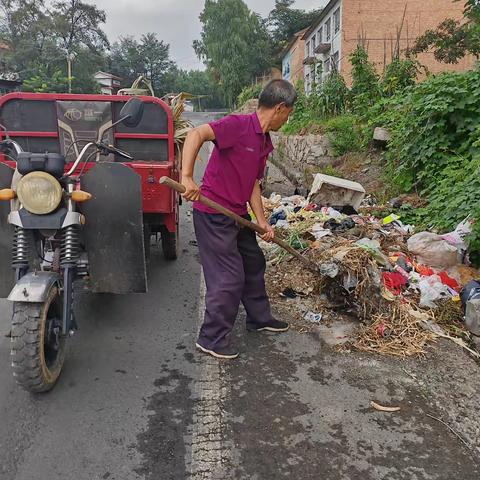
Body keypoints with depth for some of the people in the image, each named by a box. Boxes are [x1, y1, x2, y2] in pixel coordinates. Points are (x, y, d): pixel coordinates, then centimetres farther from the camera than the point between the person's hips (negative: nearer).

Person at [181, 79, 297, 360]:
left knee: (254, 264, 21)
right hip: (213, 214, -10)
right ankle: (212, 338, 13)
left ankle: (259, 318, 41)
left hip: (239, 215, 10)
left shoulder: (265, 143, 10)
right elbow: (195, 135, -30)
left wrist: (262, 222, 7)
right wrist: (187, 177, -39)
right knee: (229, 278, -4)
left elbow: (253, 185, 13)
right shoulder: (239, 125, -18)